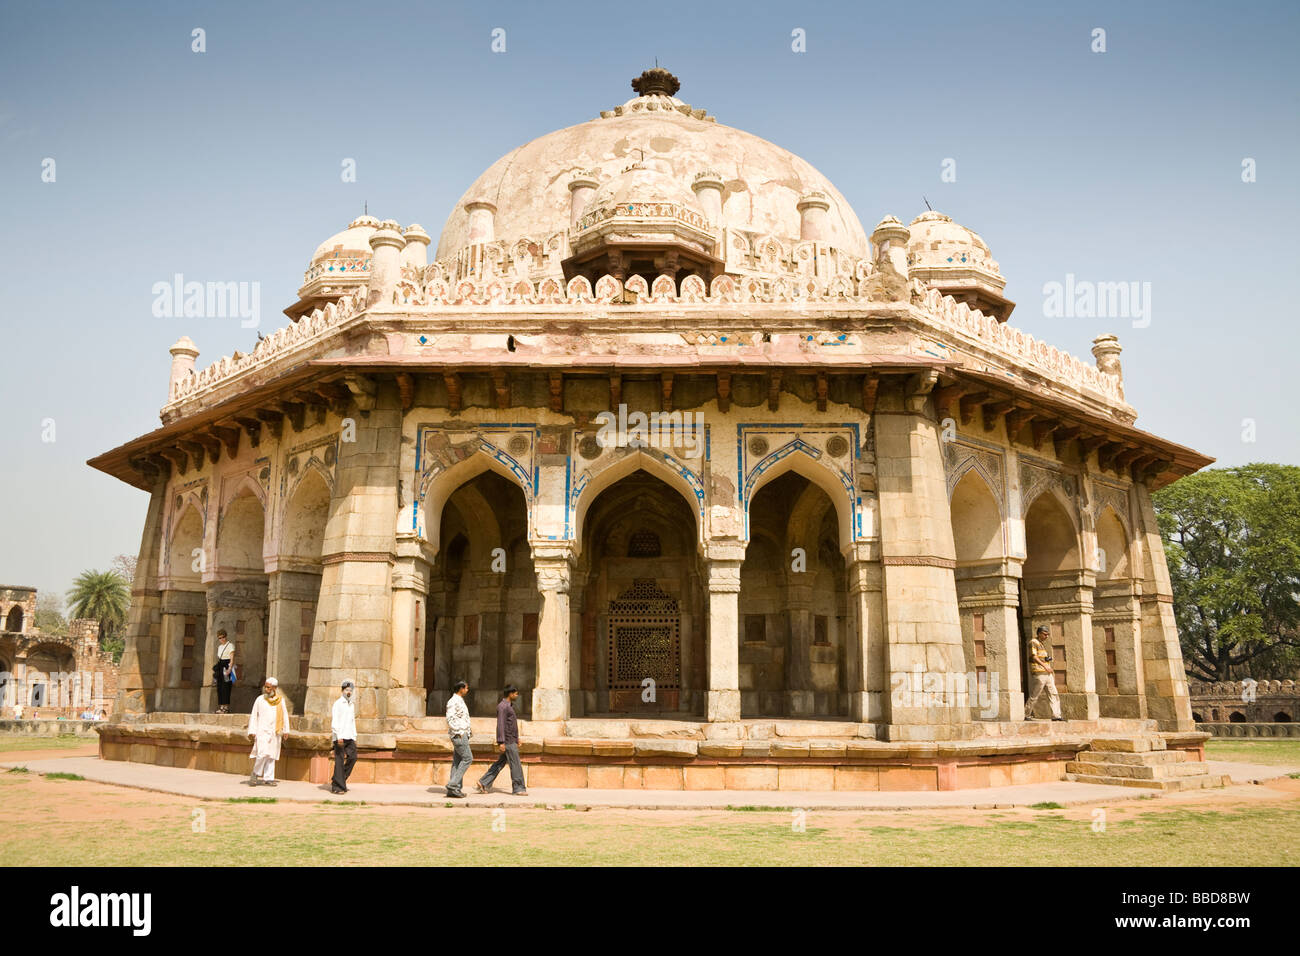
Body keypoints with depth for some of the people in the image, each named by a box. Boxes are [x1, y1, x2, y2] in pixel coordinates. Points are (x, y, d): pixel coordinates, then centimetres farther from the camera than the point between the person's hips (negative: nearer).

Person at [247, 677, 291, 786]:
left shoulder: (280, 700, 6)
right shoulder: (260, 700, 1)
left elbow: (285, 715, 12)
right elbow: (253, 716, 4)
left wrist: (285, 730, 7)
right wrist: (252, 731, -3)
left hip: (275, 732, 3)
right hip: (262, 731, -3)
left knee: (271, 756, 4)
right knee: (262, 753, -15)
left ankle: (268, 778, 9)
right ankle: (255, 774, 5)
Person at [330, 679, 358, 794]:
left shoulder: (352, 705, 17)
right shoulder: (338, 703, -5)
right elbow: (334, 721, -12)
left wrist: (354, 737, 16)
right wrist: (339, 736, -19)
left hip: (349, 737, 7)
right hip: (340, 736, -7)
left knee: (352, 757, -1)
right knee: (339, 760, -5)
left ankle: (337, 781, 11)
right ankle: (337, 787, 0)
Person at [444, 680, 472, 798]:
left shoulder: (460, 701, 19)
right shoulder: (454, 701, -12)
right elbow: (450, 719, -20)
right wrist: (459, 732, -18)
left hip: (462, 734, 10)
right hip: (459, 735, -10)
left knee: (457, 761, 7)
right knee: (467, 758, -11)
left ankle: (453, 790, 7)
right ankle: (453, 784, -13)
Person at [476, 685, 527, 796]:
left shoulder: (510, 705, 16)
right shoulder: (502, 706, -15)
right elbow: (500, 724, -20)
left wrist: (517, 738, 25)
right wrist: (501, 742, -24)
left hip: (512, 740, 10)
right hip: (508, 741, -10)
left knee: (500, 763, 11)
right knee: (516, 764, -4)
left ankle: (484, 783, 13)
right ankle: (518, 788, 2)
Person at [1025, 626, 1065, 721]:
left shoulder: (1042, 644, 23)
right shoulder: (1033, 642, -6)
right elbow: (1034, 657, -19)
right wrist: (1044, 666, -29)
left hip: (1047, 674, 9)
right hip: (1039, 674, -9)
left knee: (1053, 694, 0)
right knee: (1035, 695, -5)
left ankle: (1056, 715, -3)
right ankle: (1027, 715, 3)